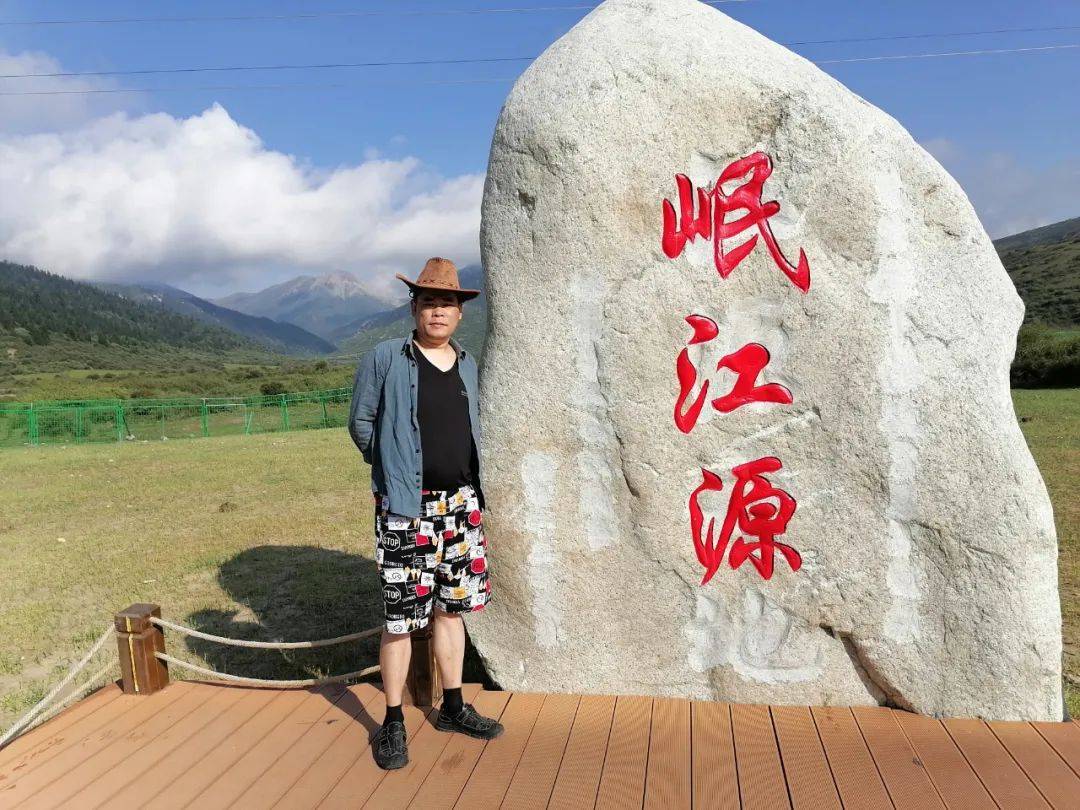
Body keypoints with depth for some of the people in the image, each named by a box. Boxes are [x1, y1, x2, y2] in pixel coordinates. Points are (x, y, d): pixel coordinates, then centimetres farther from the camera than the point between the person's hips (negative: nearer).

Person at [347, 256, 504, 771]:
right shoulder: (384, 359, -6)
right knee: (402, 616, 0)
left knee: (451, 607, 14)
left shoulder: (467, 366, 9)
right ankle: (393, 724, 17)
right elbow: (360, 423, 2)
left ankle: (453, 708, 29)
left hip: (461, 504, 5)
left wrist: (469, 487, 14)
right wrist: (394, 468, 5)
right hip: (405, 508, -5)